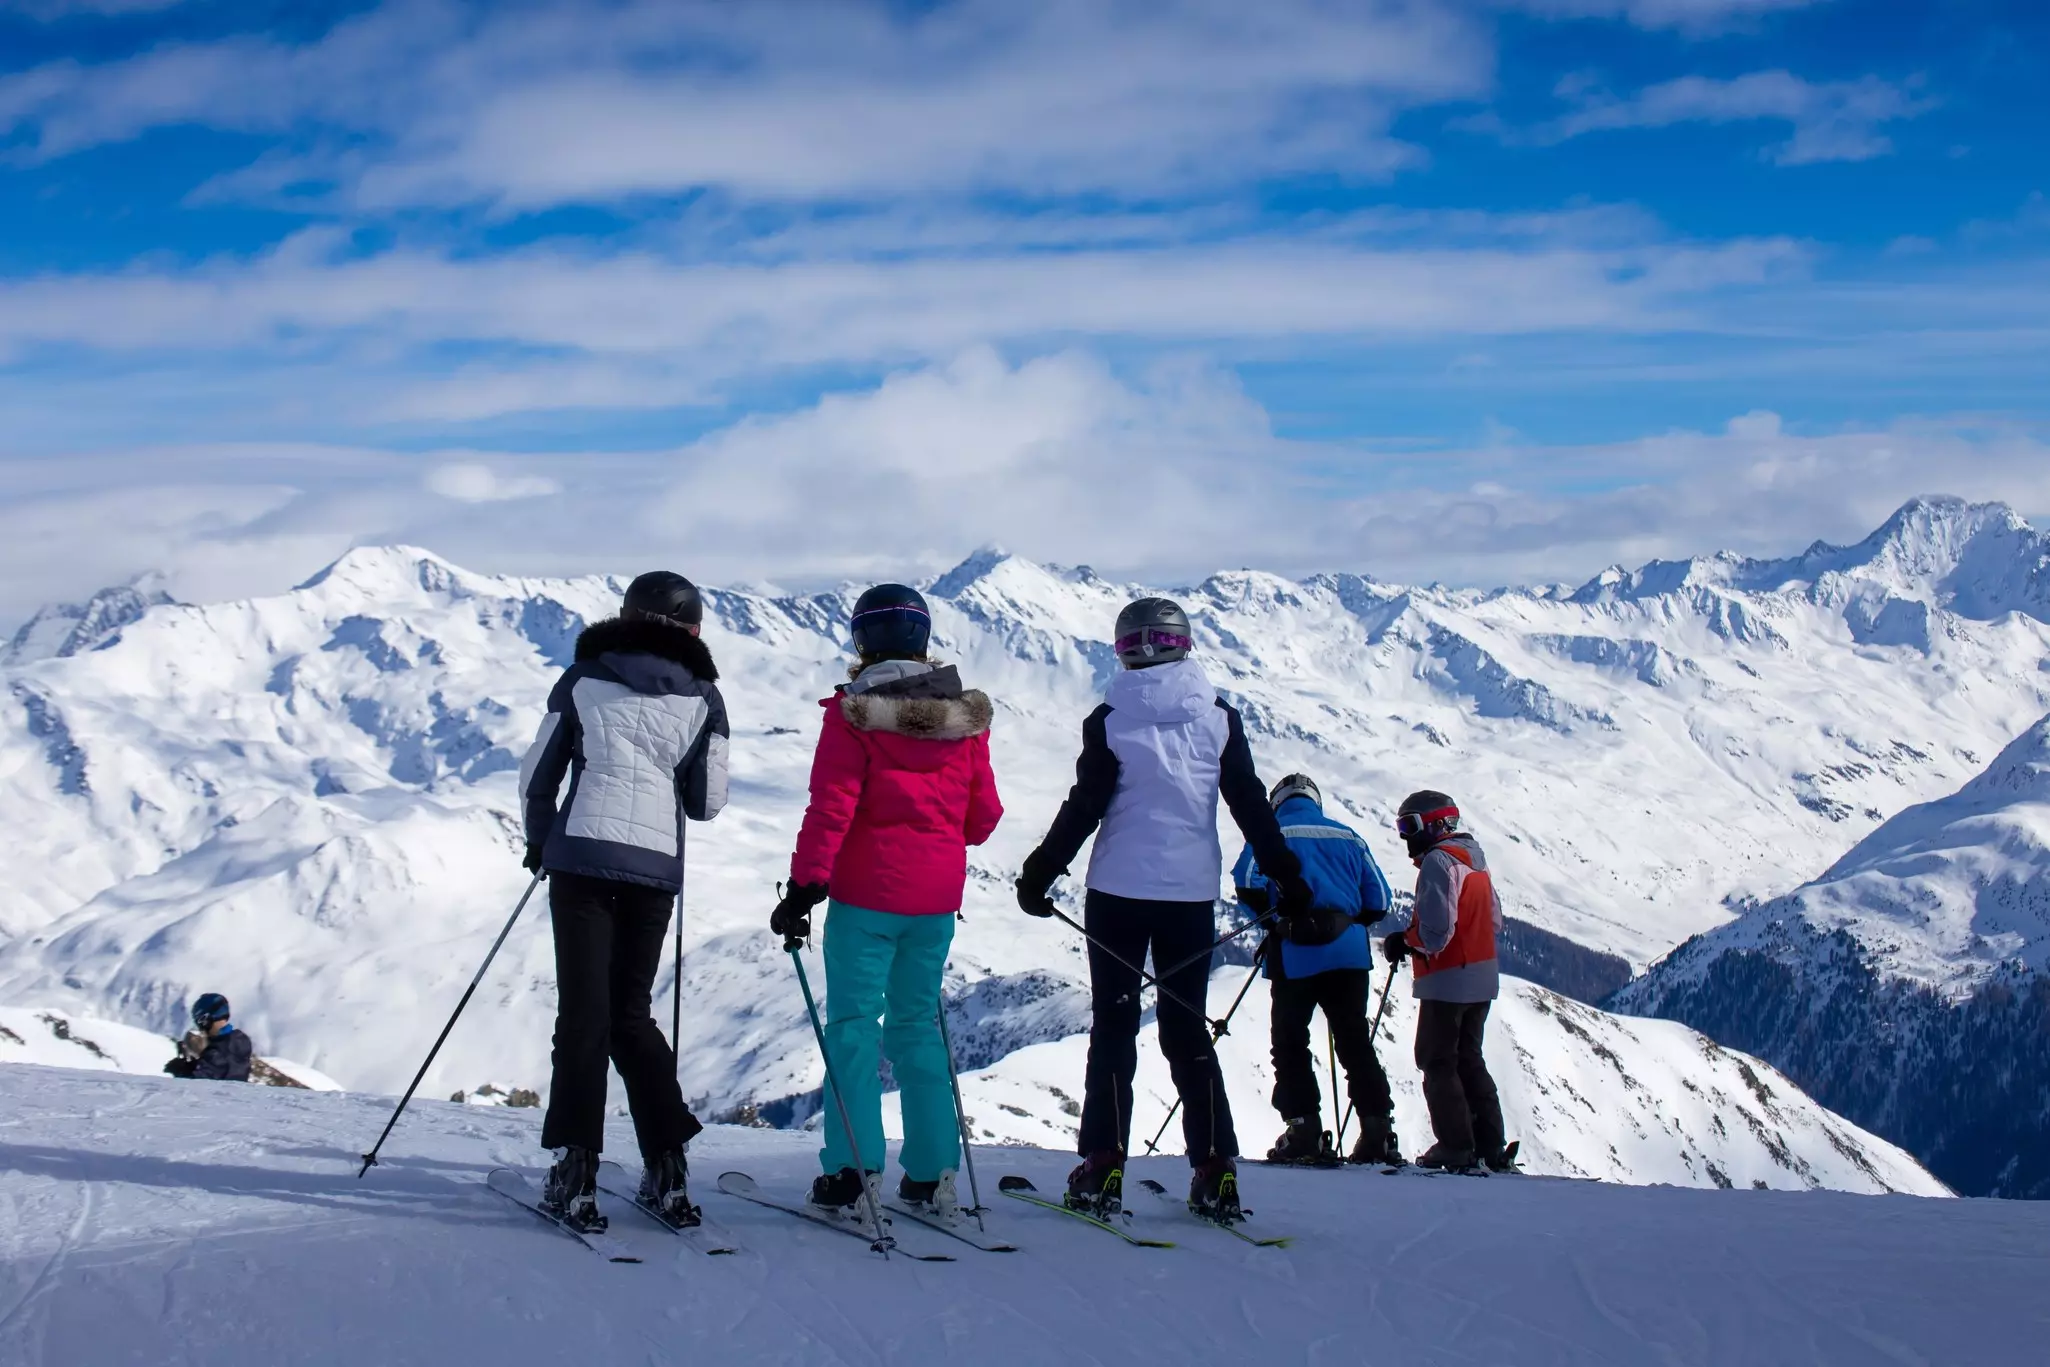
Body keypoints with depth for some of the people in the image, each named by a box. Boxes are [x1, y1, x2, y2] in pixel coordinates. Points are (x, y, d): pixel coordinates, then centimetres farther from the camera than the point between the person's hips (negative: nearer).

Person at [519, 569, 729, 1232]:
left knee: (583, 1010, -1)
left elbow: (537, 775, 10)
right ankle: (666, 1166, 8)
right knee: (631, 1011, 14)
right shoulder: (702, 696, 8)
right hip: (656, 866, 2)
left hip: (582, 856, -1)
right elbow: (707, 802, 8)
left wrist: (539, 842, 26)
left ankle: (577, 1171, -9)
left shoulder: (583, 678, 7)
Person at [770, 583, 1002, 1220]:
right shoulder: (966, 716, 3)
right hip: (938, 899, 4)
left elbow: (830, 809, -13)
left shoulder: (853, 714, -9)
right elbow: (983, 814, 8)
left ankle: (853, 1170, -2)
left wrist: (804, 887, -10)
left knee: (854, 1023, 2)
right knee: (917, 1023, 13)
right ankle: (933, 1173, 13)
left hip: (867, 893, -4)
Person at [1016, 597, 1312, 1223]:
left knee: (1113, 1027, 6)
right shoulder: (1218, 717, 1)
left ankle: (1103, 1170, 0)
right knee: (1188, 1030, 9)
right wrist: (1289, 879, 8)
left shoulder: (1110, 721, -5)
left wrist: (1039, 875, 0)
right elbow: (1253, 806, 2)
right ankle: (1215, 1174, 3)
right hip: (1193, 894, 2)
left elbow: (1084, 808, -7)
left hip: (1119, 891, -2)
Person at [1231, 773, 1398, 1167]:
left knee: (1290, 1043, 5)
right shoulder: (1347, 836, 15)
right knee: (1355, 1043, 10)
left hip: (1295, 956, -3)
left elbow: (1249, 884, -12)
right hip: (1349, 953, 3)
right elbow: (1378, 901, 12)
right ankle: (1378, 1131, 4)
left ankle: (1305, 1131, -3)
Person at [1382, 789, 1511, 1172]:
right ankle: (1490, 1147, 14)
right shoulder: (1474, 858, 14)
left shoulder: (1439, 861, -15)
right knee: (1469, 1060, 16)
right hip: (1482, 978, 9)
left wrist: (1405, 942, -6)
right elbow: (1494, 920, 18)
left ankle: (1456, 1147, -4)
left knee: (1438, 1062, -1)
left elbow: (1435, 929, -24)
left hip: (1448, 981, -9)